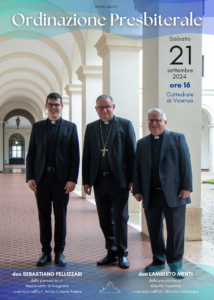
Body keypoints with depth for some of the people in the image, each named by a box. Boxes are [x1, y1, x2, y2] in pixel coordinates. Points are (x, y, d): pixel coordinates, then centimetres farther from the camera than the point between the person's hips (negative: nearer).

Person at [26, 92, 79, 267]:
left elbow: (75, 156, 1)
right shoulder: (37, 127, 11)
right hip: (41, 179, 2)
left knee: (60, 217, 5)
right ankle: (46, 252, 18)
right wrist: (30, 177, -2)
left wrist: (72, 179, -8)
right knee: (44, 217, 7)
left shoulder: (70, 127, 6)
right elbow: (31, 154, 8)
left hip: (61, 179, -2)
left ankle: (59, 253, 16)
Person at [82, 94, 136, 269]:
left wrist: (132, 179, -6)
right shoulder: (91, 128, 13)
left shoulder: (125, 125, 3)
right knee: (105, 220, 9)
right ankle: (112, 252, 21)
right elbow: (86, 156, 11)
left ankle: (122, 254, 13)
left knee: (120, 218, 1)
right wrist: (86, 180, 4)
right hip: (99, 181, 4)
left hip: (119, 180, -3)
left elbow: (132, 153, 0)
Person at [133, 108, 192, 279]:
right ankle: (159, 261, 23)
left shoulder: (178, 138, 6)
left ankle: (175, 263, 15)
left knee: (175, 229, 1)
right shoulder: (142, 143, 15)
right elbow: (137, 168, 12)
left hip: (173, 193, -3)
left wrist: (186, 187, -8)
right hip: (150, 194, 3)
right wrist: (137, 190, 4)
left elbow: (186, 164, 0)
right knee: (154, 229, 8)